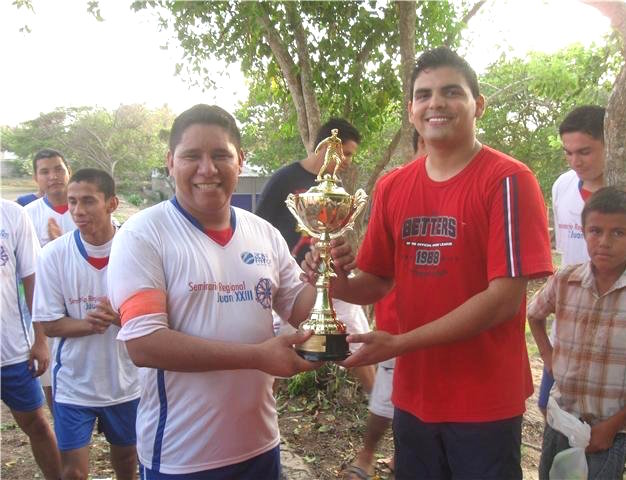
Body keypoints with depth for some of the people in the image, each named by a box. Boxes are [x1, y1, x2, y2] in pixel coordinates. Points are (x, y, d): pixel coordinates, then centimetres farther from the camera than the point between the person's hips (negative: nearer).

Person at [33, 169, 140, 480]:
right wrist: (87, 324, -27)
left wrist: (120, 317, -28)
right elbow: (49, 323, -7)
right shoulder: (53, 254, -11)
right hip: (74, 383, 0)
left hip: (125, 380, 1)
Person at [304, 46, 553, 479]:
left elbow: (505, 297, -18)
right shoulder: (393, 188, 3)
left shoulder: (508, 180, -13)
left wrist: (400, 343, -19)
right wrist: (337, 283, -12)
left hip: (486, 404, -4)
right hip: (413, 396, 5)